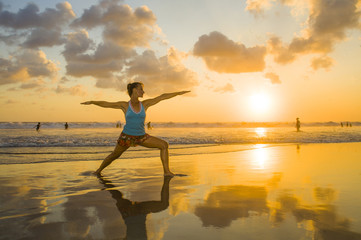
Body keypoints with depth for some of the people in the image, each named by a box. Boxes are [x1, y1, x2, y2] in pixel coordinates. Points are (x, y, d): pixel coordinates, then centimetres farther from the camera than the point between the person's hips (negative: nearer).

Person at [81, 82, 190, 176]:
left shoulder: (145, 104, -1)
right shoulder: (125, 105, -5)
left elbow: (162, 97, -1)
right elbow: (106, 104, 0)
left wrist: (178, 93, -1)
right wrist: (92, 102, -11)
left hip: (141, 137, 2)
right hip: (127, 136, -2)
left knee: (164, 145, -11)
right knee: (114, 155, 14)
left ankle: (166, 171, -8)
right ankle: (99, 170, 40)